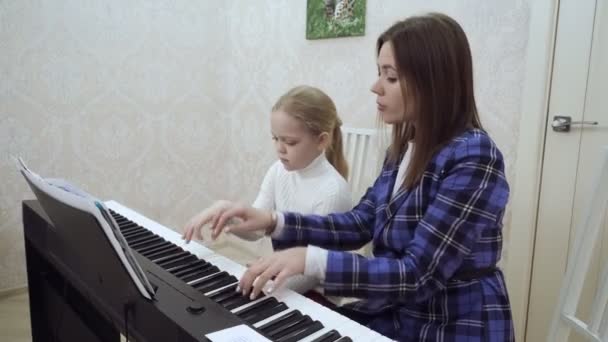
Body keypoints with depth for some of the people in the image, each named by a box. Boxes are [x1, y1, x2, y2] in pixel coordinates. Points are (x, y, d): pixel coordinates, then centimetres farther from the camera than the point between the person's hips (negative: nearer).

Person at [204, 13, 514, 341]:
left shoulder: (474, 158, -22)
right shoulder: (404, 147, 2)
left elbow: (418, 275, -26)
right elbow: (359, 225, 3)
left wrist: (309, 259, -32)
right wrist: (273, 221, -8)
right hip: (397, 314, 6)